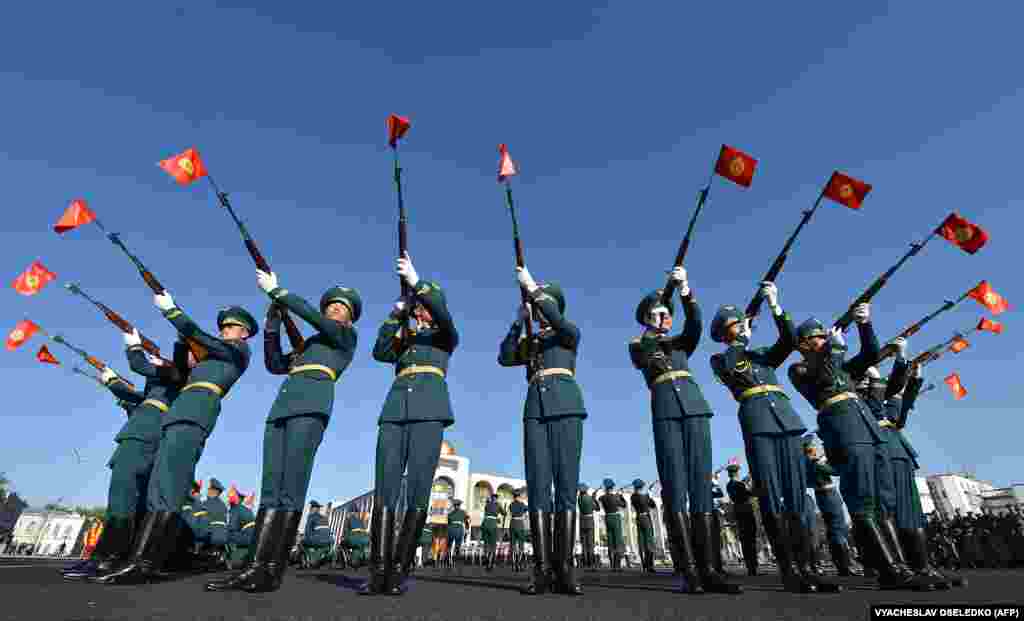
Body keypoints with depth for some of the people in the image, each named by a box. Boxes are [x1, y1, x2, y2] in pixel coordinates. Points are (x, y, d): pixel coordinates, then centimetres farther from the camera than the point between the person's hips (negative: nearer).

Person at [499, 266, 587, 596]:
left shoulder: (571, 333, 16)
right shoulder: (529, 342, 25)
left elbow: (559, 323, -9)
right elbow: (504, 357, 7)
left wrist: (533, 287, -6)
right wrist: (518, 321, 2)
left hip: (565, 408, -3)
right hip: (535, 411, 3)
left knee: (566, 485, -9)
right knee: (538, 487, -7)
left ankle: (564, 570, -7)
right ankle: (542, 570, -6)